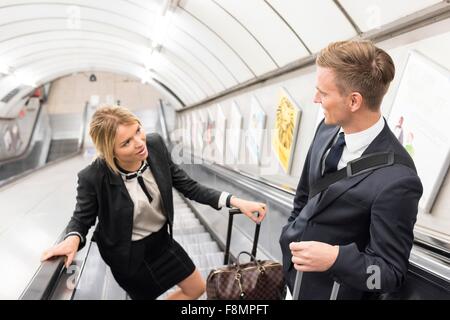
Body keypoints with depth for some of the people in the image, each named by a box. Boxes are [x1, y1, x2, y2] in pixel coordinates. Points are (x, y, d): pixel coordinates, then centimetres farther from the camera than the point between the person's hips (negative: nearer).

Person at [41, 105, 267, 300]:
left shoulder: (155, 145, -19)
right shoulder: (94, 177, -29)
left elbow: (188, 186, -10)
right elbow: (82, 218, -9)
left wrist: (234, 201, -18)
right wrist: (73, 238, -32)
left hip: (162, 239, 5)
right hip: (128, 254, -4)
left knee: (197, 288, 20)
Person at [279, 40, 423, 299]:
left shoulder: (396, 179, -29)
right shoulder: (327, 130, -9)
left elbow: (390, 273, -20)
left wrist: (335, 258, -36)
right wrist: (291, 233, 7)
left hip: (329, 287, -5)